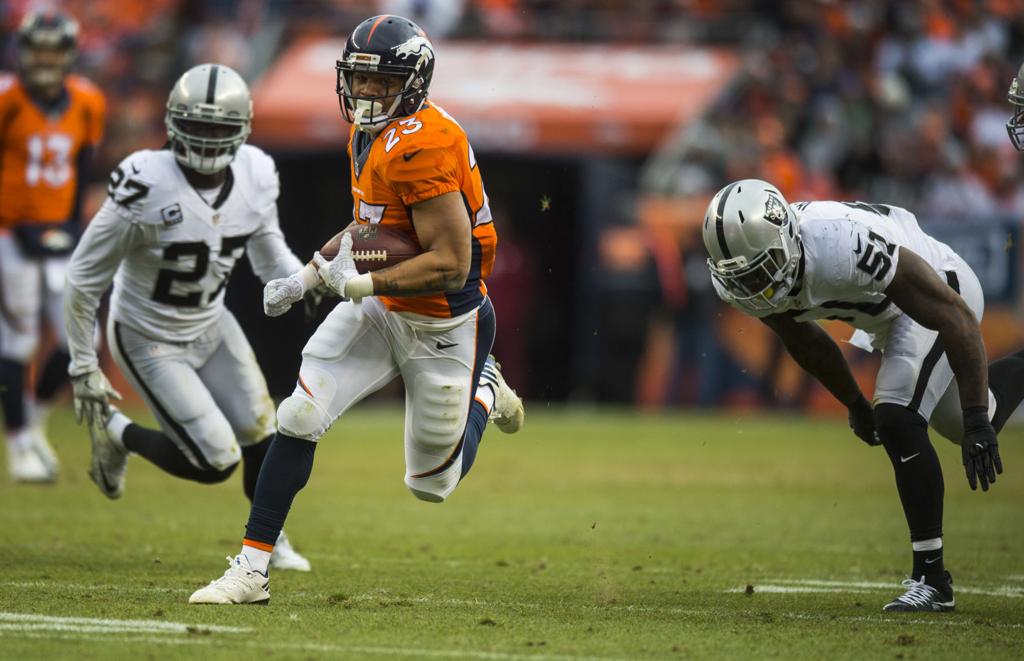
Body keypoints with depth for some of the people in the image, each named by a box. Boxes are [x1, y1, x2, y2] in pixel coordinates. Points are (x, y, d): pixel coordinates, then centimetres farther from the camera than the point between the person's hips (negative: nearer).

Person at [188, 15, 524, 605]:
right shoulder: (370, 132, 2)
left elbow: (451, 264, -29)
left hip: (441, 327, -7)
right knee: (299, 419, -10)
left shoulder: (423, 145, -28)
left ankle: (484, 394, 40)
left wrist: (360, 284, -29)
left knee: (432, 485, 10)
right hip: (378, 308, 7)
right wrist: (306, 279, 11)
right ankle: (252, 568, -1)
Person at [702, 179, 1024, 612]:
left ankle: (931, 579, -12)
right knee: (961, 425, 22)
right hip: (886, 313, 7)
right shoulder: (741, 280, -21)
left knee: (897, 422, -23)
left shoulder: (842, 249, -43)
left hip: (939, 293, -7)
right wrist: (854, 405, 15)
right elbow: (805, 343, 3)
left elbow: (957, 317, -34)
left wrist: (977, 421, -34)